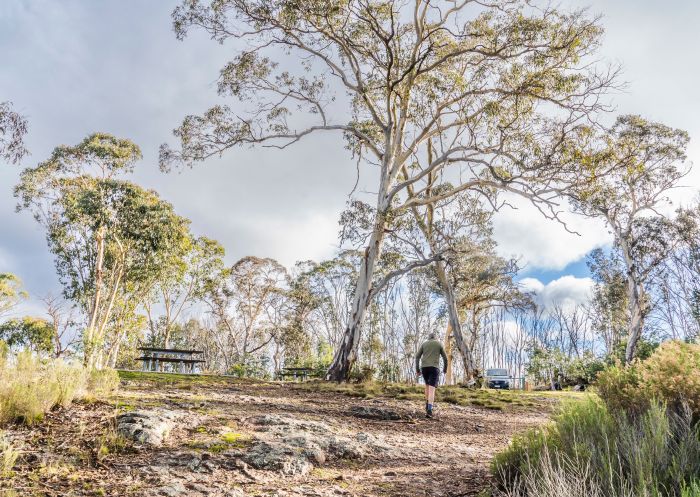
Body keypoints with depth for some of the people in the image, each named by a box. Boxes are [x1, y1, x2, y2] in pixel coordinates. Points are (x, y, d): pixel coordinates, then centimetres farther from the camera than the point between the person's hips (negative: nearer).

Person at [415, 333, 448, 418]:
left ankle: (428, 405, 26)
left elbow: (417, 357, 7)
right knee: (431, 389, -10)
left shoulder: (424, 344, 15)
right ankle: (429, 410, -24)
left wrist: (417, 370, 9)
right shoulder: (439, 344, 12)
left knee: (428, 385, 28)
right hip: (434, 368, -3)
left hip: (424, 367, 3)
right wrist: (445, 369, 27)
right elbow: (445, 358, 11)